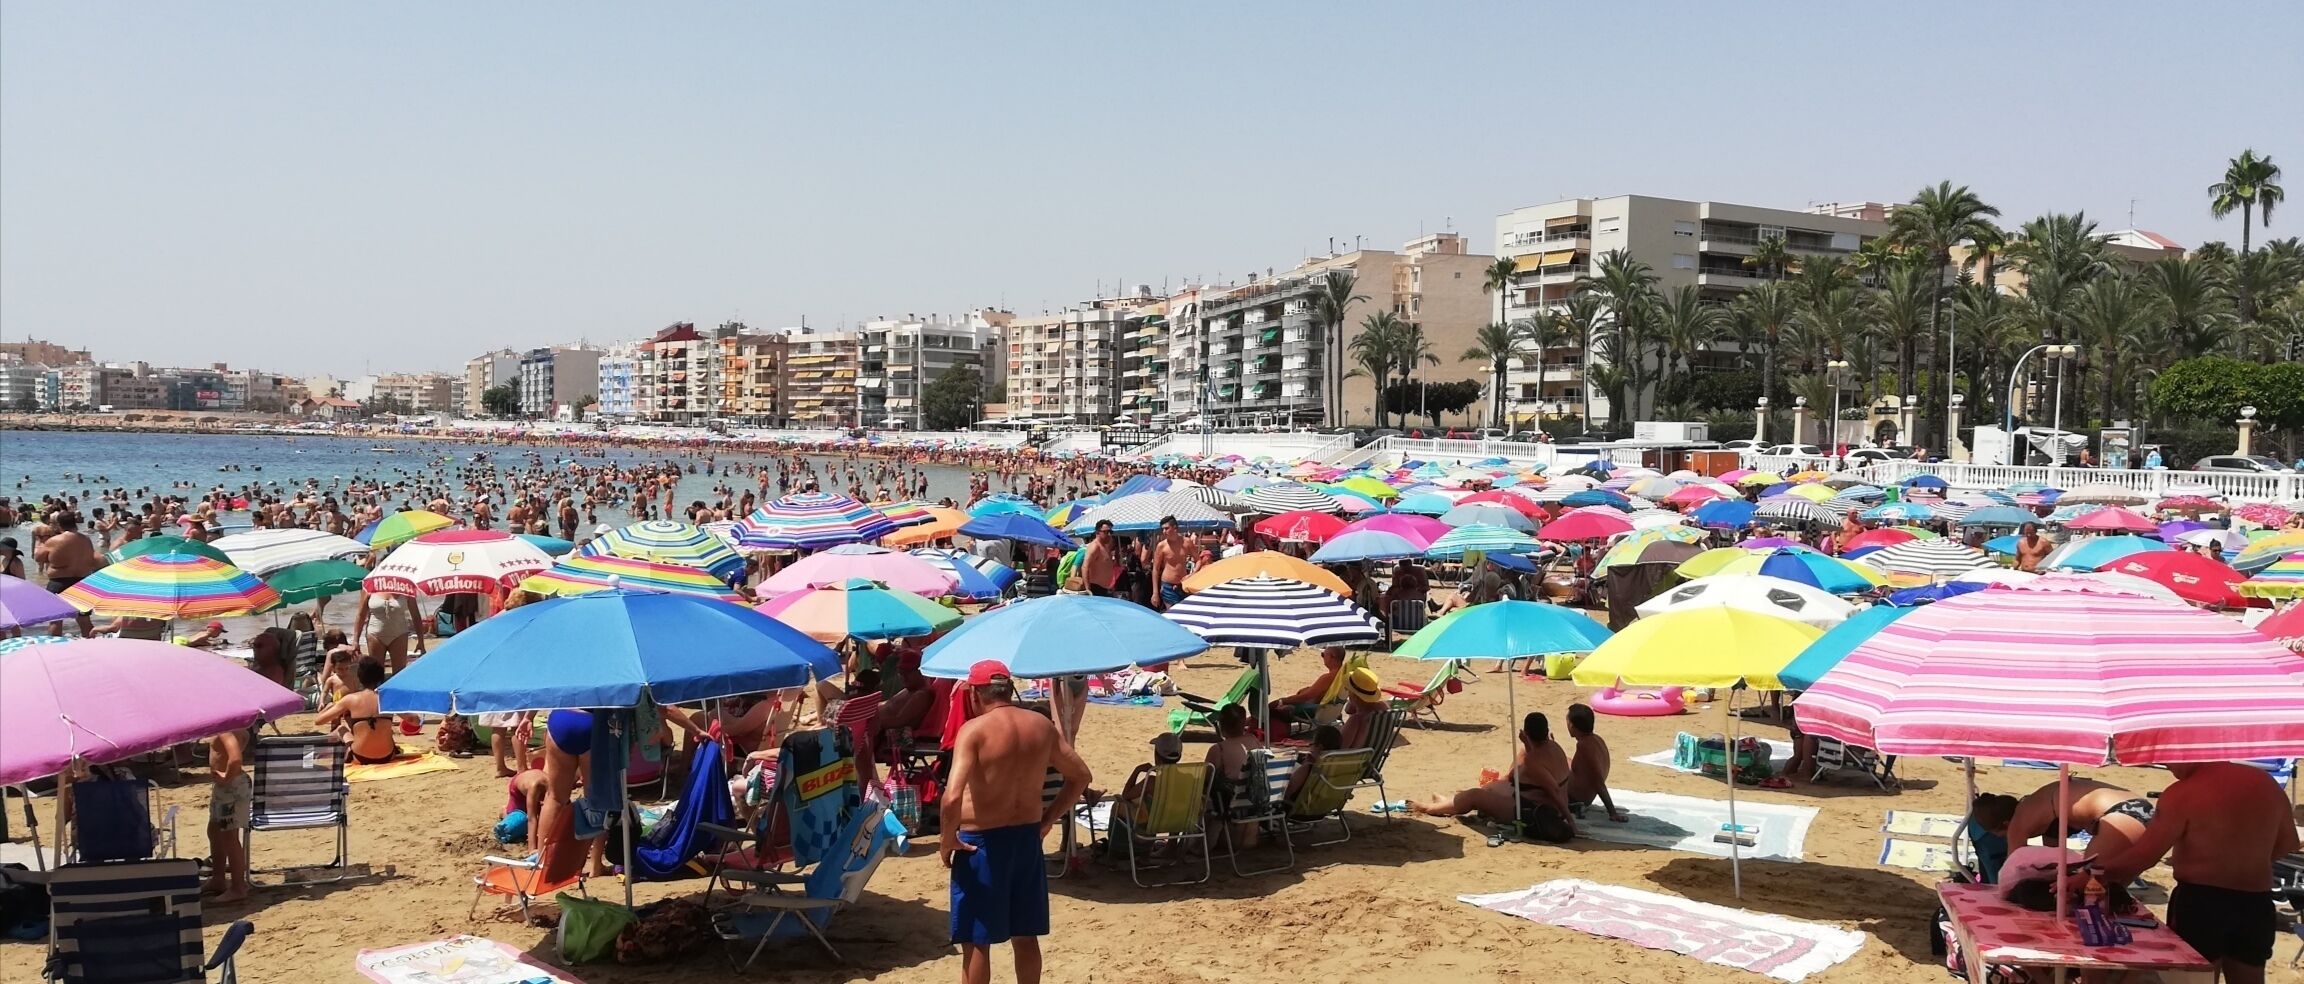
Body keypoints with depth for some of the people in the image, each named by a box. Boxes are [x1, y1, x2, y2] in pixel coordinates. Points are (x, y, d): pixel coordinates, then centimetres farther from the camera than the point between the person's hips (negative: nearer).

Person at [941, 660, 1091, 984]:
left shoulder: (974, 730, -17)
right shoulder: (1042, 726, 2)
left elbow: (952, 797, -27)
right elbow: (1081, 776, 10)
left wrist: (947, 840, -12)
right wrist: (1049, 818, 14)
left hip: (983, 842, -6)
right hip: (1027, 838, 6)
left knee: (976, 940, 5)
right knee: (1025, 935, 17)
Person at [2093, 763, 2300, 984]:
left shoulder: (2182, 794, -15)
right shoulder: (2265, 782, 4)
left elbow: (2144, 856, -13)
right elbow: (2287, 843, 16)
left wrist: (2106, 865, 2)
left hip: (2201, 903, -6)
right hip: (2256, 904, 6)